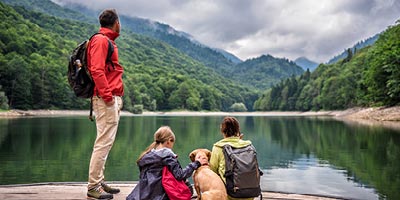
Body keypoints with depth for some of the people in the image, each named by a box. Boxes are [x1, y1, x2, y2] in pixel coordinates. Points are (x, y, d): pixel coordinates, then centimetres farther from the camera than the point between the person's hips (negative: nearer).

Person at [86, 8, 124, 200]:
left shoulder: (108, 41, 21)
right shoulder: (101, 40, -8)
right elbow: (96, 70, -18)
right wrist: (107, 95, -20)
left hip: (113, 99, 10)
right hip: (106, 99, -10)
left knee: (106, 142, 13)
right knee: (104, 142, -10)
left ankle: (99, 182, 21)